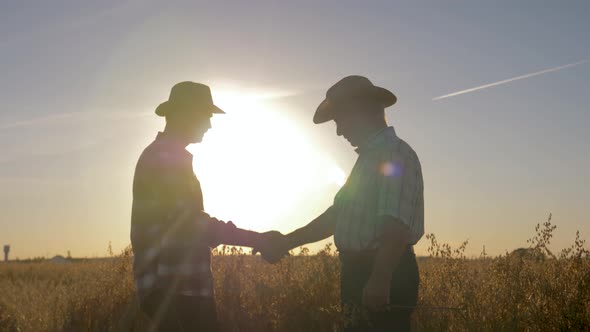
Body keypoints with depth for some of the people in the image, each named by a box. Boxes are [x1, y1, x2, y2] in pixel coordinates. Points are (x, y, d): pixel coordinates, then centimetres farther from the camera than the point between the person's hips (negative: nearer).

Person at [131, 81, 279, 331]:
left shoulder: (160, 155, 21)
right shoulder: (166, 157, -12)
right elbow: (190, 222, -20)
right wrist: (257, 239, -18)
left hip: (170, 283, 10)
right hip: (176, 285, -10)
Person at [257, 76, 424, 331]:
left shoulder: (396, 154, -10)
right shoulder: (370, 158, 21)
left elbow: (395, 224, -22)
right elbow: (337, 215, 24)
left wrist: (380, 279, -31)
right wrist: (285, 242, 21)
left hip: (384, 277, -10)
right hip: (365, 274, 10)